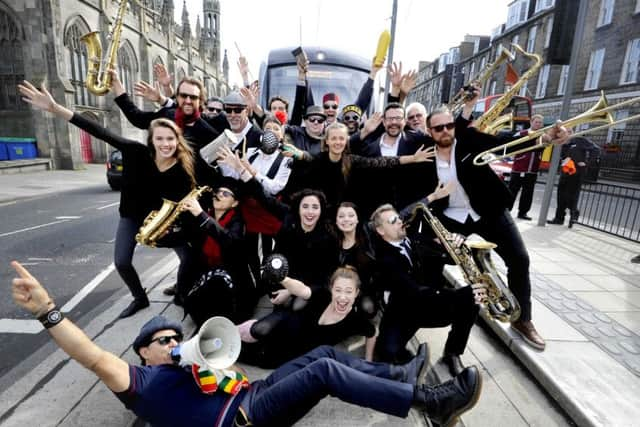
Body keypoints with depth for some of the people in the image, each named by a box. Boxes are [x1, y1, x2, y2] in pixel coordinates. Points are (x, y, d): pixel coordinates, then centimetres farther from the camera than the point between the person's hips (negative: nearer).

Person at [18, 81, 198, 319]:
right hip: (132, 215, 1)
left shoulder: (184, 167, -23)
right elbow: (101, 133, -26)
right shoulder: (137, 152, -23)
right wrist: (54, 108, -31)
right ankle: (140, 298, 25)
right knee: (121, 262, -1)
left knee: (190, 257, -10)